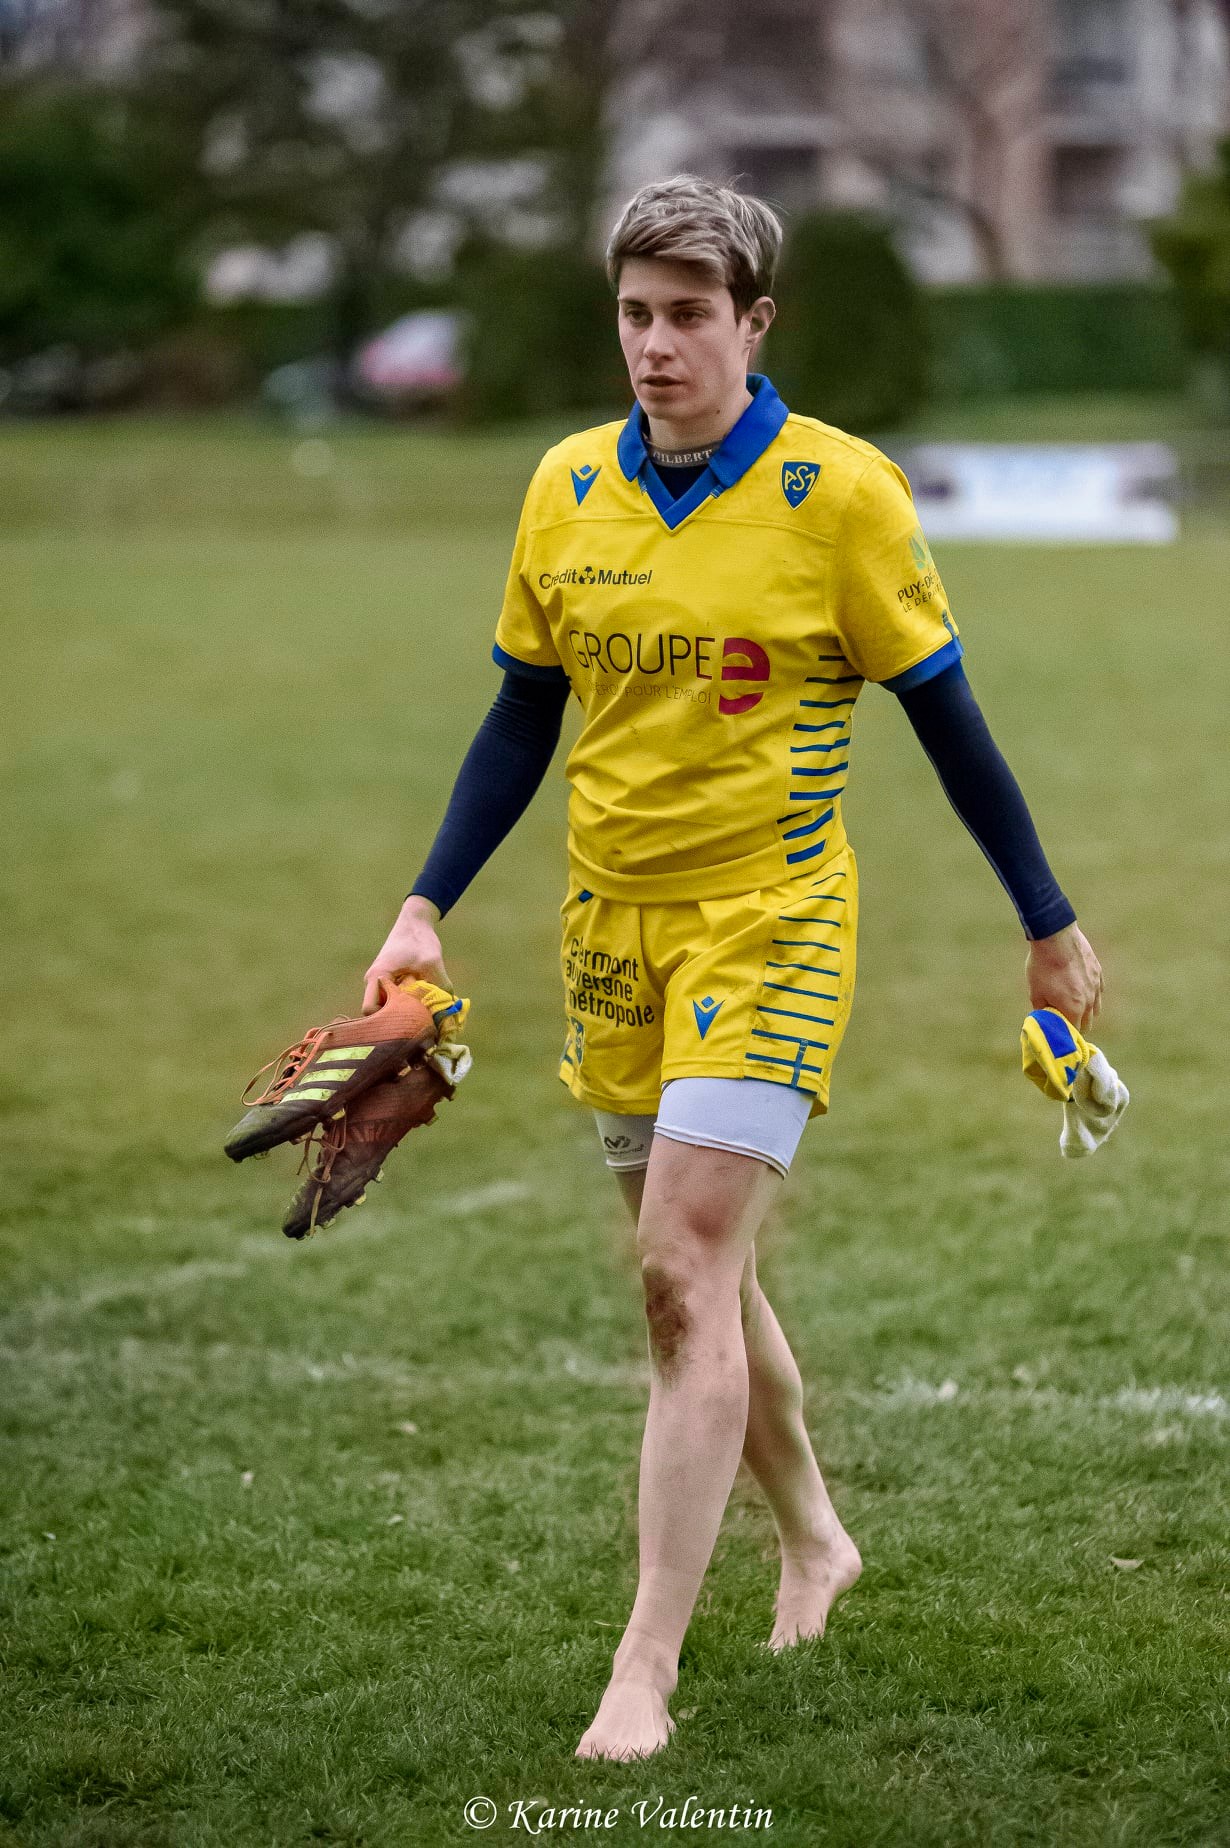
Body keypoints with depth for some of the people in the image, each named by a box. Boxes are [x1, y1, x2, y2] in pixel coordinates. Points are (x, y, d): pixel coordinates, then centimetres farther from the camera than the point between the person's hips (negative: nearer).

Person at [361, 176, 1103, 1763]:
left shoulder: (839, 491, -10)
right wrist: (427, 908, 5)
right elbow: (522, 715, 12)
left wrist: (1049, 925, 2)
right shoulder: (567, 488, 3)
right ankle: (812, 1539, 38)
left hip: (769, 920, -5)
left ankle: (646, 1669, -12)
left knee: (685, 1274, -15)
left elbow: (944, 717, -3)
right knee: (695, 1274, 14)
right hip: (612, 923, 5)